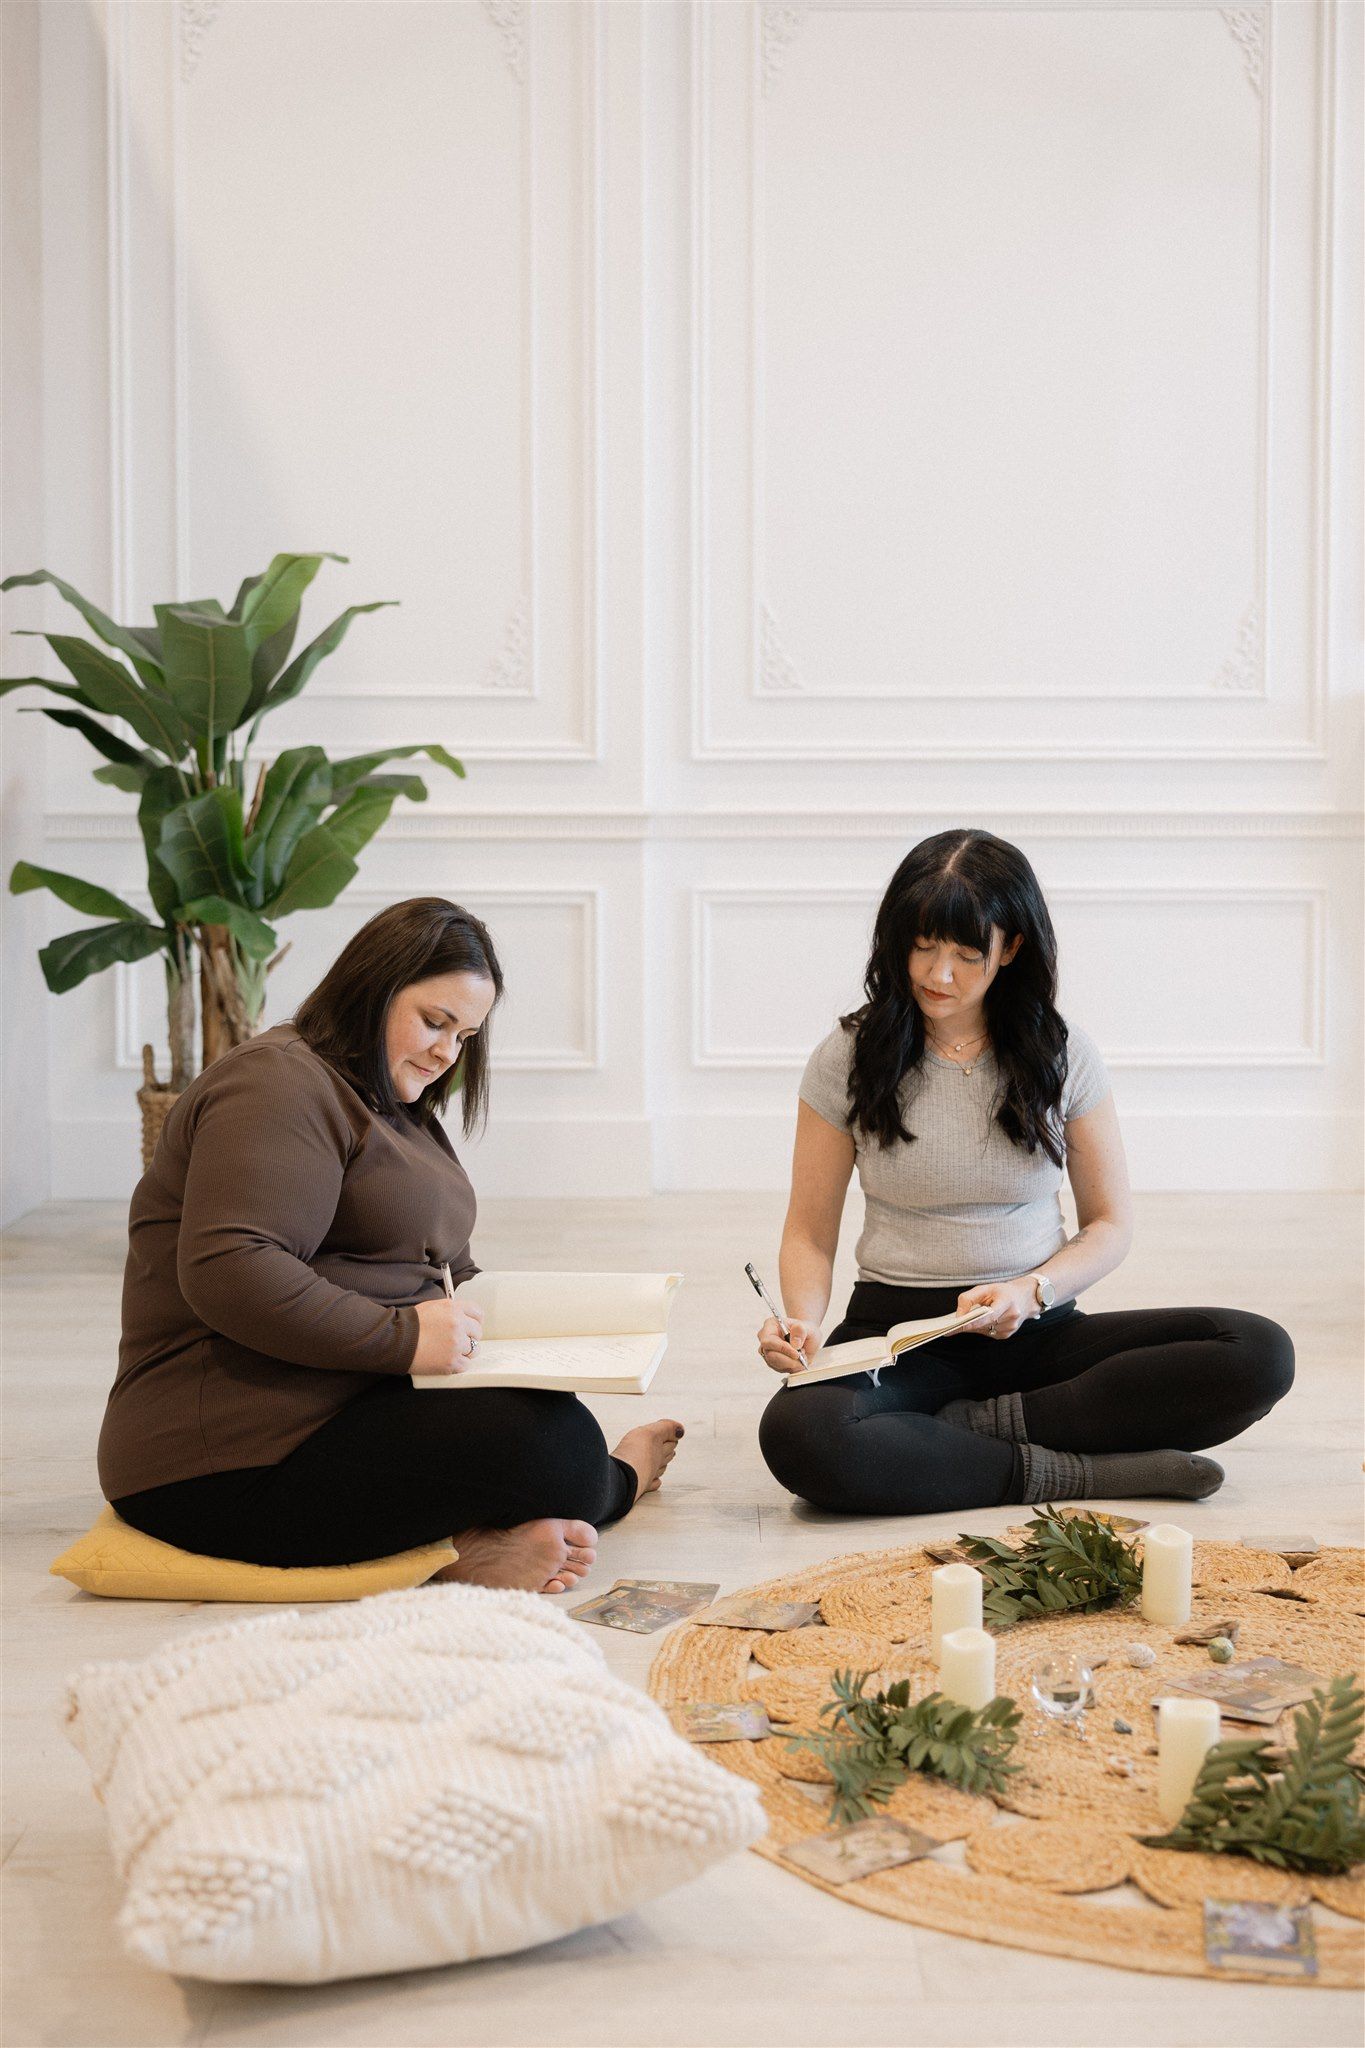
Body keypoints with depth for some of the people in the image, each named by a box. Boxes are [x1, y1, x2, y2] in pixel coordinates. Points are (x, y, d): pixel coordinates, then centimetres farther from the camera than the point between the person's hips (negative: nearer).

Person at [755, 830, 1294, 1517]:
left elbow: (1109, 1223, 6)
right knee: (797, 1435, -37)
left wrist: (1033, 1293, -14)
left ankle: (977, 1425, -21)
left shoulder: (1062, 1054, 2)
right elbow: (809, 1234, 3)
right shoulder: (848, 1057, -1)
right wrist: (802, 1323, -18)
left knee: (1261, 1353, -22)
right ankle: (1071, 1473, -24)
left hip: (1036, 1332, 2)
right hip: (897, 1331, -2)